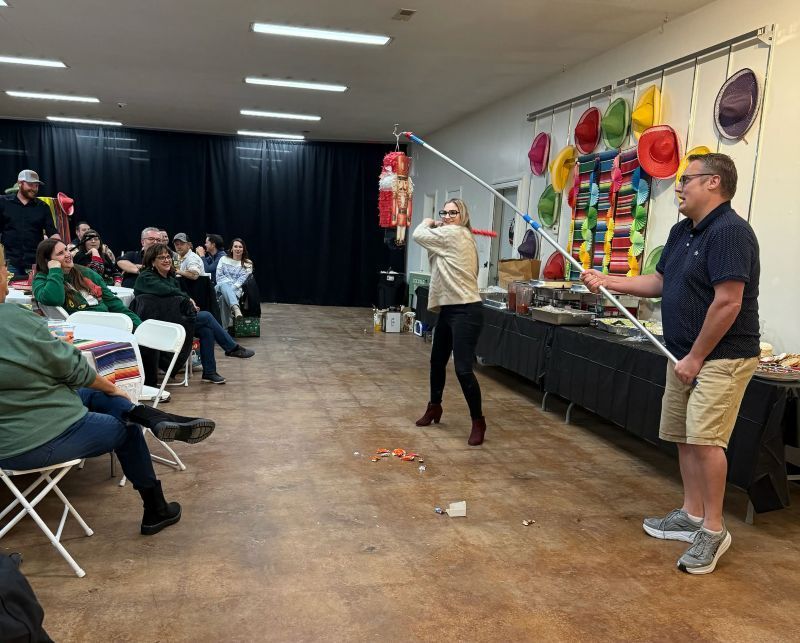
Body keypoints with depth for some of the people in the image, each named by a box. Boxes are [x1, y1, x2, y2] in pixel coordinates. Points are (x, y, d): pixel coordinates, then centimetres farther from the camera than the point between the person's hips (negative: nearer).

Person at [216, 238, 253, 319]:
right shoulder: (223, 259, 18)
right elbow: (219, 276, 7)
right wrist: (228, 282, -10)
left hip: (237, 289, 0)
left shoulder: (248, 264, 13)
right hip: (222, 286, 0)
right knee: (225, 285, -39)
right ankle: (236, 308, -66)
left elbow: (242, 280, 0)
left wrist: (232, 287, -17)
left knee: (229, 291, -39)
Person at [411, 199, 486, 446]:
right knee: (437, 361, 20)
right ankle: (434, 407, 40)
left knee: (463, 369, -12)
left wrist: (427, 223, 16)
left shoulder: (454, 233, -10)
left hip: (465, 311, -11)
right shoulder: (449, 237, 19)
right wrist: (435, 225, 7)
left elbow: (418, 235, -7)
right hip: (448, 309, 11)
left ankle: (478, 422, 2)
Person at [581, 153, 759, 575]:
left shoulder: (729, 231, -19)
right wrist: (607, 282, 8)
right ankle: (691, 516, 26)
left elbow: (727, 303, -24)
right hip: (685, 355, 10)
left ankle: (713, 529, 2)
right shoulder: (682, 232, 11)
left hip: (720, 357, -9)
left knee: (704, 438, -13)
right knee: (683, 436, 13)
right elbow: (659, 282, 19)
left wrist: (695, 358, -19)